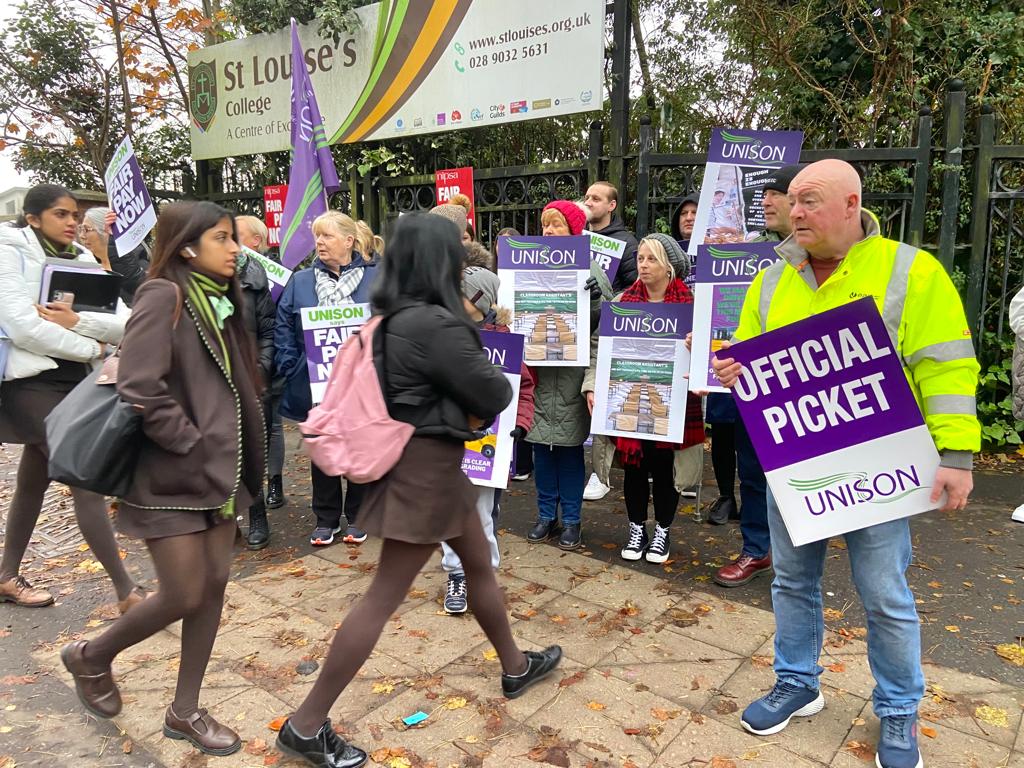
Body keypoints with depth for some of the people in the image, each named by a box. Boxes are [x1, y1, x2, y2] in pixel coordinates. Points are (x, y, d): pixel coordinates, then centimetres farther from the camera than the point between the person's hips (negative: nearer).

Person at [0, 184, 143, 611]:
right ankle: (127, 591, -5)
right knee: (87, 481, -10)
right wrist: (91, 348, -12)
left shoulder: (82, 261, 9)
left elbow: (125, 324, -4)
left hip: (71, 379, 6)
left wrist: (77, 321, -21)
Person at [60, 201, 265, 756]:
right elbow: (139, 390, -23)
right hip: (172, 473, -8)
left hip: (220, 469, 8)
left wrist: (234, 455, 6)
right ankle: (90, 657, 30)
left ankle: (184, 711, 26)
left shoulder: (219, 298, 11)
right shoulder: (163, 295, -14)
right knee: (185, 596, 0)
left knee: (214, 585, 10)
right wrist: (193, 447, -16)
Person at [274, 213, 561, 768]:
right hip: (427, 465, -10)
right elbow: (493, 393, -16)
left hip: (424, 457, 10)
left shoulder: (395, 316, 4)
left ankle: (515, 667, 43)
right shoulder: (436, 325, -23)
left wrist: (467, 406, 0)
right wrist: (498, 384, 5)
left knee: (480, 565, 23)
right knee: (385, 596, -1)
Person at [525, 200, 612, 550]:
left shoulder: (589, 268, -2)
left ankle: (571, 519, 18)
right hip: (537, 365, 3)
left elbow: (602, 322, -5)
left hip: (572, 366, -3)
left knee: (569, 443, 5)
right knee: (541, 442, 10)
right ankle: (546, 515, 24)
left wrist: (595, 298, -23)